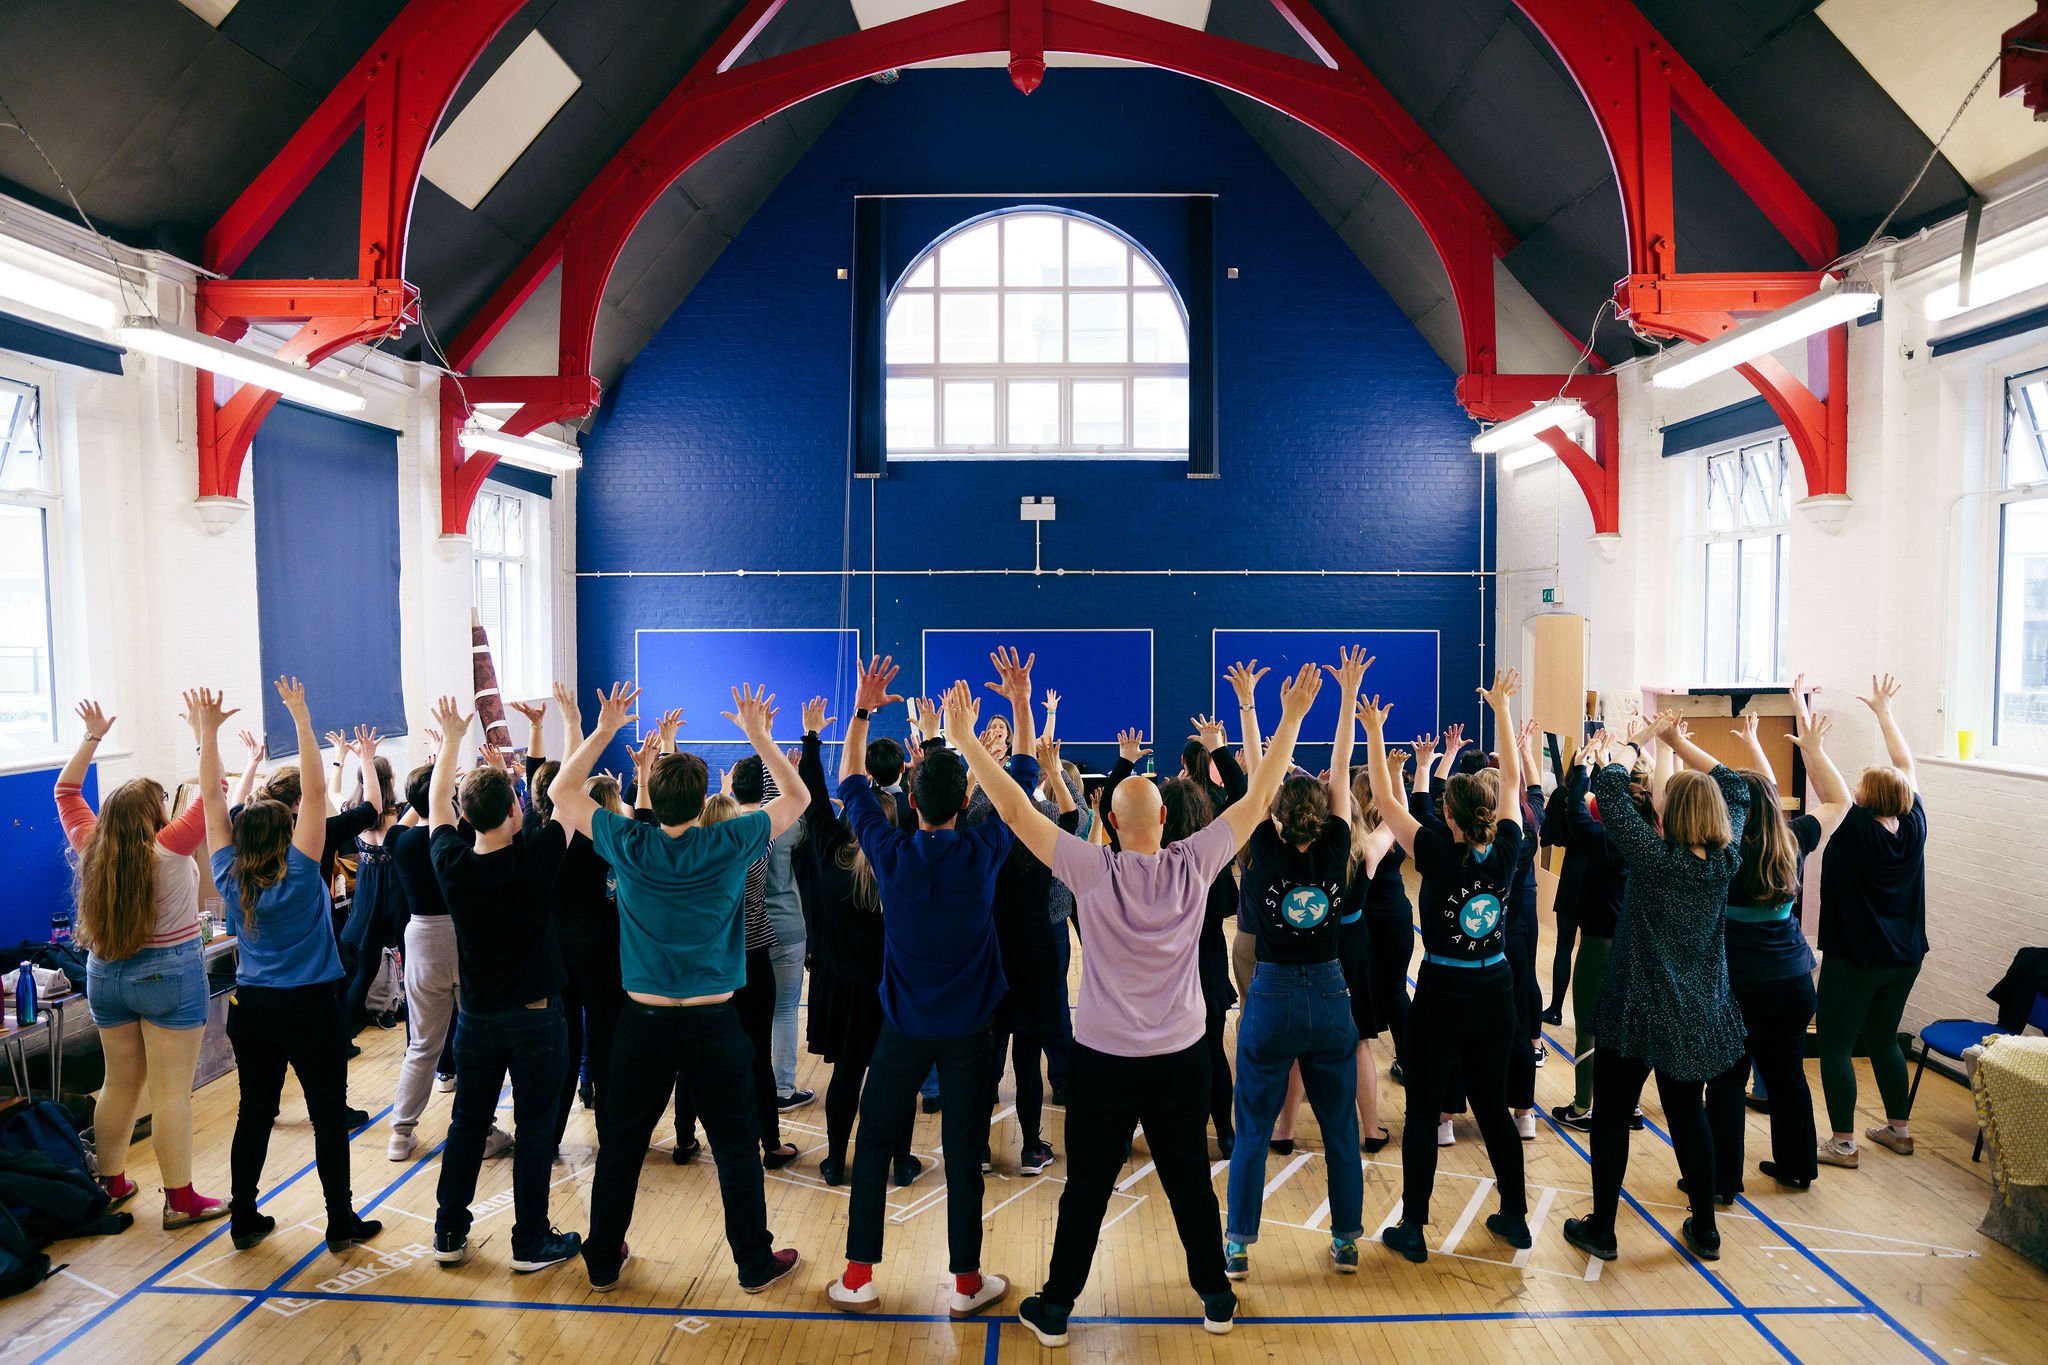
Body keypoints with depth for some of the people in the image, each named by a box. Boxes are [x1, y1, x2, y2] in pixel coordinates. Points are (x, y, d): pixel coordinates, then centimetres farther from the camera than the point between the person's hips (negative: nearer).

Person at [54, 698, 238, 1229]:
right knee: (172, 1092, -1)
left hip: (106, 974, 6)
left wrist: (92, 738, 12)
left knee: (119, 1085, 18)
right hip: (169, 974, -6)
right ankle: (180, 1200, 4)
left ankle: (109, 1184, 30)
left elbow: (66, 791, 11)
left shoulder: (90, 847, -2)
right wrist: (252, 762, -7)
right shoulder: (169, 848, -18)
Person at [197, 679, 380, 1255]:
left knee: (255, 1112, 16)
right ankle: (342, 1223, 11)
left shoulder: (230, 877, -3)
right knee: (329, 1115, 4)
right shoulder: (299, 874, -15)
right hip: (309, 1009, -5)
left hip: (250, 1008, 5)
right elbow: (316, 790, -20)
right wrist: (301, 717, -19)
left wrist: (208, 731, 1)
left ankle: (244, 1219, 24)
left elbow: (212, 798, 0)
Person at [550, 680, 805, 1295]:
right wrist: (759, 735, 3)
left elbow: (562, 790, 7)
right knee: (736, 1146, 10)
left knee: (621, 1145, 17)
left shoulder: (629, 845, -8)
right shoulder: (729, 845, -12)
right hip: (713, 1021, -2)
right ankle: (755, 1262, 21)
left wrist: (604, 729, 5)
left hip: (643, 1019, 2)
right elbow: (796, 798, 3)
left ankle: (604, 1261, 30)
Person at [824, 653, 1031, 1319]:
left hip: (904, 1029, 1)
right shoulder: (983, 852, -14)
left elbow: (852, 784, 6)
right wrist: (1020, 700, 7)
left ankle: (858, 1278, 21)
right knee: (963, 1154, 9)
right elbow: (1024, 775, -1)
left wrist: (863, 711, 10)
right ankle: (967, 1283, 20)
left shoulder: (890, 852, -12)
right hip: (968, 1031, -1)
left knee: (873, 1146, 14)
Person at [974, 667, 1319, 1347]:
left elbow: (1014, 810, -17)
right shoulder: (1194, 865, -12)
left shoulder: (1093, 870, -17)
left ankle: (1055, 1307, 24)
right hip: (1181, 1057, 2)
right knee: (1190, 1182, 17)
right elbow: (1259, 799, -4)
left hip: (1104, 1060, -2)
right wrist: (1291, 718, 3)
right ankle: (1216, 1297, 32)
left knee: (1086, 1188, 11)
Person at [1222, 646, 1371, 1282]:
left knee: (1252, 1132, 8)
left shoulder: (1267, 856, -12)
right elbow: (1341, 772, -4)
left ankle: (1238, 1246, 16)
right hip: (1330, 999, 2)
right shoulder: (1334, 854, -8)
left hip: (1272, 999, -2)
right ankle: (1347, 1242, 25)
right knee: (1340, 1129, 14)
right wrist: (1348, 693, 1)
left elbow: (1258, 777, -6)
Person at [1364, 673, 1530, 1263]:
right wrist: (1501, 708, 11)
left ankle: (1412, 1230, 11)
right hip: (1495, 996, 5)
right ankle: (1515, 1216, 28)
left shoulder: (1439, 855, -19)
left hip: (1441, 998, -5)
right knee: (1492, 1106, 18)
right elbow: (1512, 781, 4)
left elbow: (1385, 799, -13)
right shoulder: (1505, 853, -7)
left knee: (1423, 1112, 5)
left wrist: (1373, 729, -6)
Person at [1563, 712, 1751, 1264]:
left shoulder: (1655, 856, -21)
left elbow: (1607, 785, -19)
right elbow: (1735, 787, 8)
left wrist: (1644, 737, -6)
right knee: (1688, 1114, 20)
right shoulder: (1727, 859, -7)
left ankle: (1601, 1230, 17)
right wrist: (1679, 741, 6)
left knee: (1611, 1115, 8)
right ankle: (1705, 1230, 30)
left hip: (1637, 1010, -5)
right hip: (1698, 1015, 5)